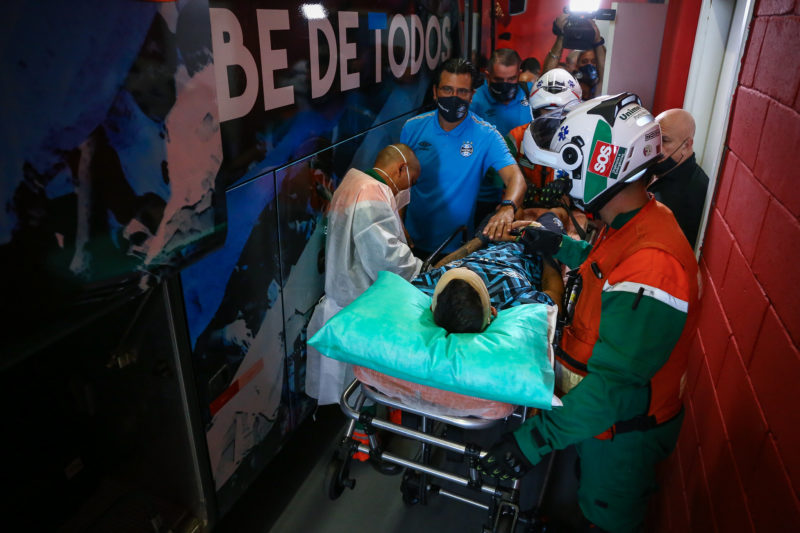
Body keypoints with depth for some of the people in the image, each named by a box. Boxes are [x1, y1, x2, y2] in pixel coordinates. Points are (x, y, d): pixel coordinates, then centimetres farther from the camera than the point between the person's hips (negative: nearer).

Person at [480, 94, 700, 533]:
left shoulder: (653, 265, -37)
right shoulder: (628, 223, -6)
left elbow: (615, 380, -36)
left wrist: (539, 437, -33)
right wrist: (561, 247, 11)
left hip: (621, 427, -8)